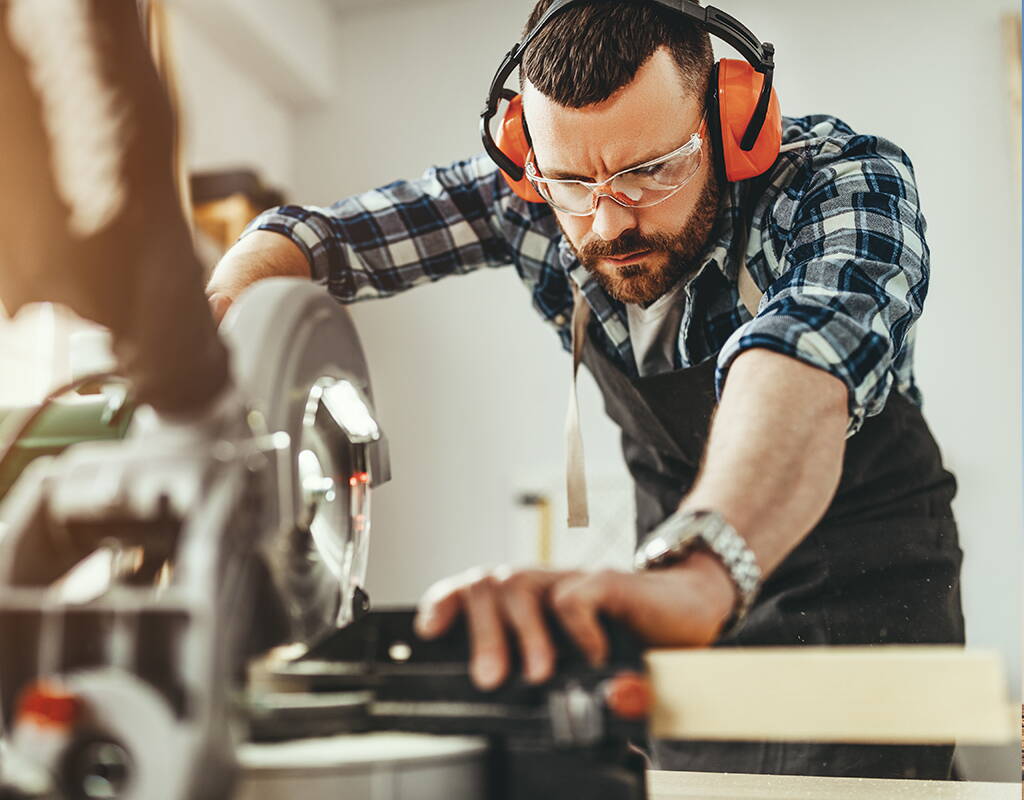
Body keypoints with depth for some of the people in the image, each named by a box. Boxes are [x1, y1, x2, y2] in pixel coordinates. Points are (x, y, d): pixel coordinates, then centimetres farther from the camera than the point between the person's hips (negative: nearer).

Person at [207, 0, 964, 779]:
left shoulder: (849, 181, -27)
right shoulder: (525, 197, -16)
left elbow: (803, 360, -48)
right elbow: (314, 235, -11)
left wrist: (693, 573, -68)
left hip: (865, 589, -2)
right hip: (691, 548, 3)